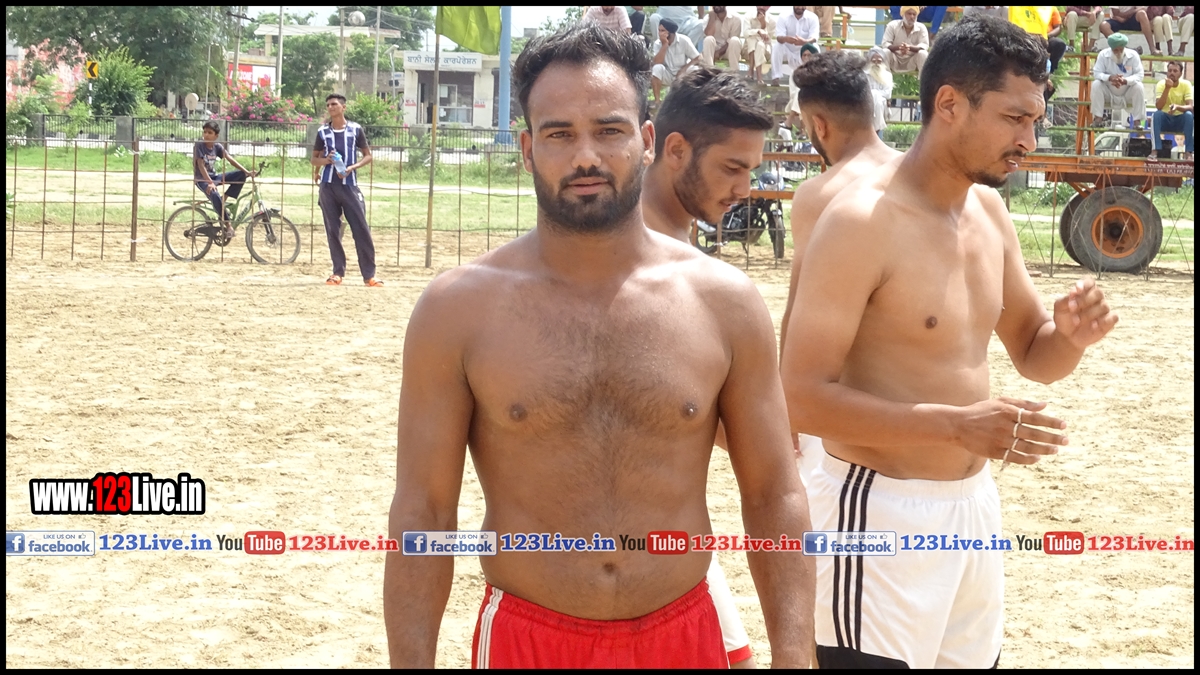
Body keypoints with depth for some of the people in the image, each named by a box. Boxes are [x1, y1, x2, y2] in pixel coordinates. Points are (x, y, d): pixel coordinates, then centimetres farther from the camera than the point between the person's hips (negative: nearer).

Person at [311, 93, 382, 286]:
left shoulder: (355, 129, 4)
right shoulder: (323, 132, 8)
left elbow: (368, 156, 7)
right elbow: (314, 159, 14)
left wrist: (353, 167, -11)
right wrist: (326, 160, -8)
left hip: (349, 185, -2)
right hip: (328, 186, 2)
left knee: (362, 229, -6)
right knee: (332, 230, 2)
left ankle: (369, 275, -2)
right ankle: (338, 272, 9)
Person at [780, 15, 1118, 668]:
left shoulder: (990, 211, 6)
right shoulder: (862, 221, -18)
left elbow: (1034, 356, 16)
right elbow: (803, 396, -22)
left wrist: (1071, 334, -8)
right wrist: (956, 425, -29)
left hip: (973, 504, 8)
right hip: (881, 513, -8)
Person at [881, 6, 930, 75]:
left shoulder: (921, 27, -6)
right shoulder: (892, 25, -8)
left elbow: (924, 46, -17)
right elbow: (885, 44, -15)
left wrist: (910, 47, -39)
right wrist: (898, 47, -38)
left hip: (912, 62, 0)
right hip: (895, 60, 0)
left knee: (923, 54, -28)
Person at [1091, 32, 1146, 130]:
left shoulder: (1133, 55, -12)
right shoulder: (1103, 55, -11)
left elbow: (1139, 75, -17)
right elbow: (1096, 73, -17)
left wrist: (1125, 81, -38)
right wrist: (1109, 78, -38)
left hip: (1127, 94, 0)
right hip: (1109, 93, 0)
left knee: (1138, 87, -29)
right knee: (1096, 84, -26)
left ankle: (1137, 121, -22)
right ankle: (1098, 118, -20)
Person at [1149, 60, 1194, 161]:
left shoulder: (1186, 84, -9)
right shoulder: (1161, 84, -10)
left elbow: (1191, 107, -21)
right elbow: (1158, 107, -23)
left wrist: (1177, 107, -41)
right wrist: (1167, 88, -33)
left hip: (1181, 120, 0)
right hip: (1165, 119, 0)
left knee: (1189, 114, -32)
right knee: (1157, 114, -32)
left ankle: (1188, 153, -30)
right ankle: (1155, 151, -38)